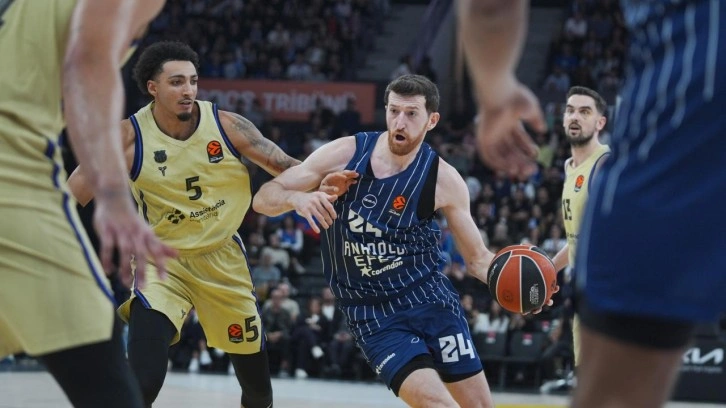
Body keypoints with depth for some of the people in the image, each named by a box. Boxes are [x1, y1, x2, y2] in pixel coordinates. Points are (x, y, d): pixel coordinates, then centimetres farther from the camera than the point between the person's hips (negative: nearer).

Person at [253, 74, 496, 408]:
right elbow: (263, 199, -4)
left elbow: (477, 258, 2)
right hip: (374, 315, -2)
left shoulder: (443, 179, -7)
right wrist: (297, 198, -27)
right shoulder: (345, 153, -8)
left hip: (431, 299, 2)